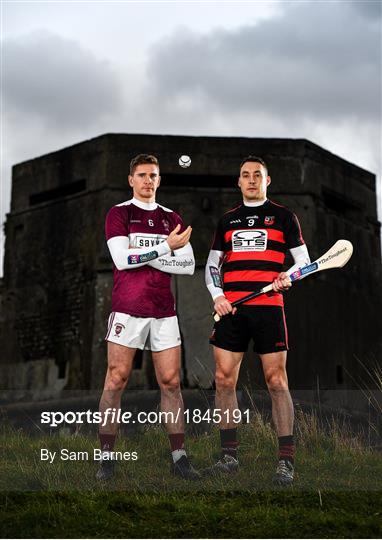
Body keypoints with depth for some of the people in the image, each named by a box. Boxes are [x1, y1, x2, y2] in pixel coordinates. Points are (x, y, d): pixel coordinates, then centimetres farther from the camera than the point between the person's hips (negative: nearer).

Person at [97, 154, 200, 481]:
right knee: (116, 380, -3)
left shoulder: (172, 219, 14)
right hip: (127, 310, -3)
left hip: (164, 312, 4)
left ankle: (179, 456, 9)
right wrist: (166, 248, -12)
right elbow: (121, 258, -12)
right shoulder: (119, 213, 3)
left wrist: (144, 255, -7)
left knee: (171, 382, 2)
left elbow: (189, 265, 3)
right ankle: (107, 456, 5)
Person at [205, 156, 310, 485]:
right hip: (230, 309, 3)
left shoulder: (284, 216, 8)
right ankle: (229, 456, 12)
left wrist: (287, 278, -14)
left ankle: (286, 461, 1)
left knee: (276, 381, -5)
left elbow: (303, 261, 7)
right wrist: (217, 296, 2)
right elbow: (212, 264, 19)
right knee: (224, 380, 1)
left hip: (268, 307, -3)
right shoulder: (226, 220, 17)